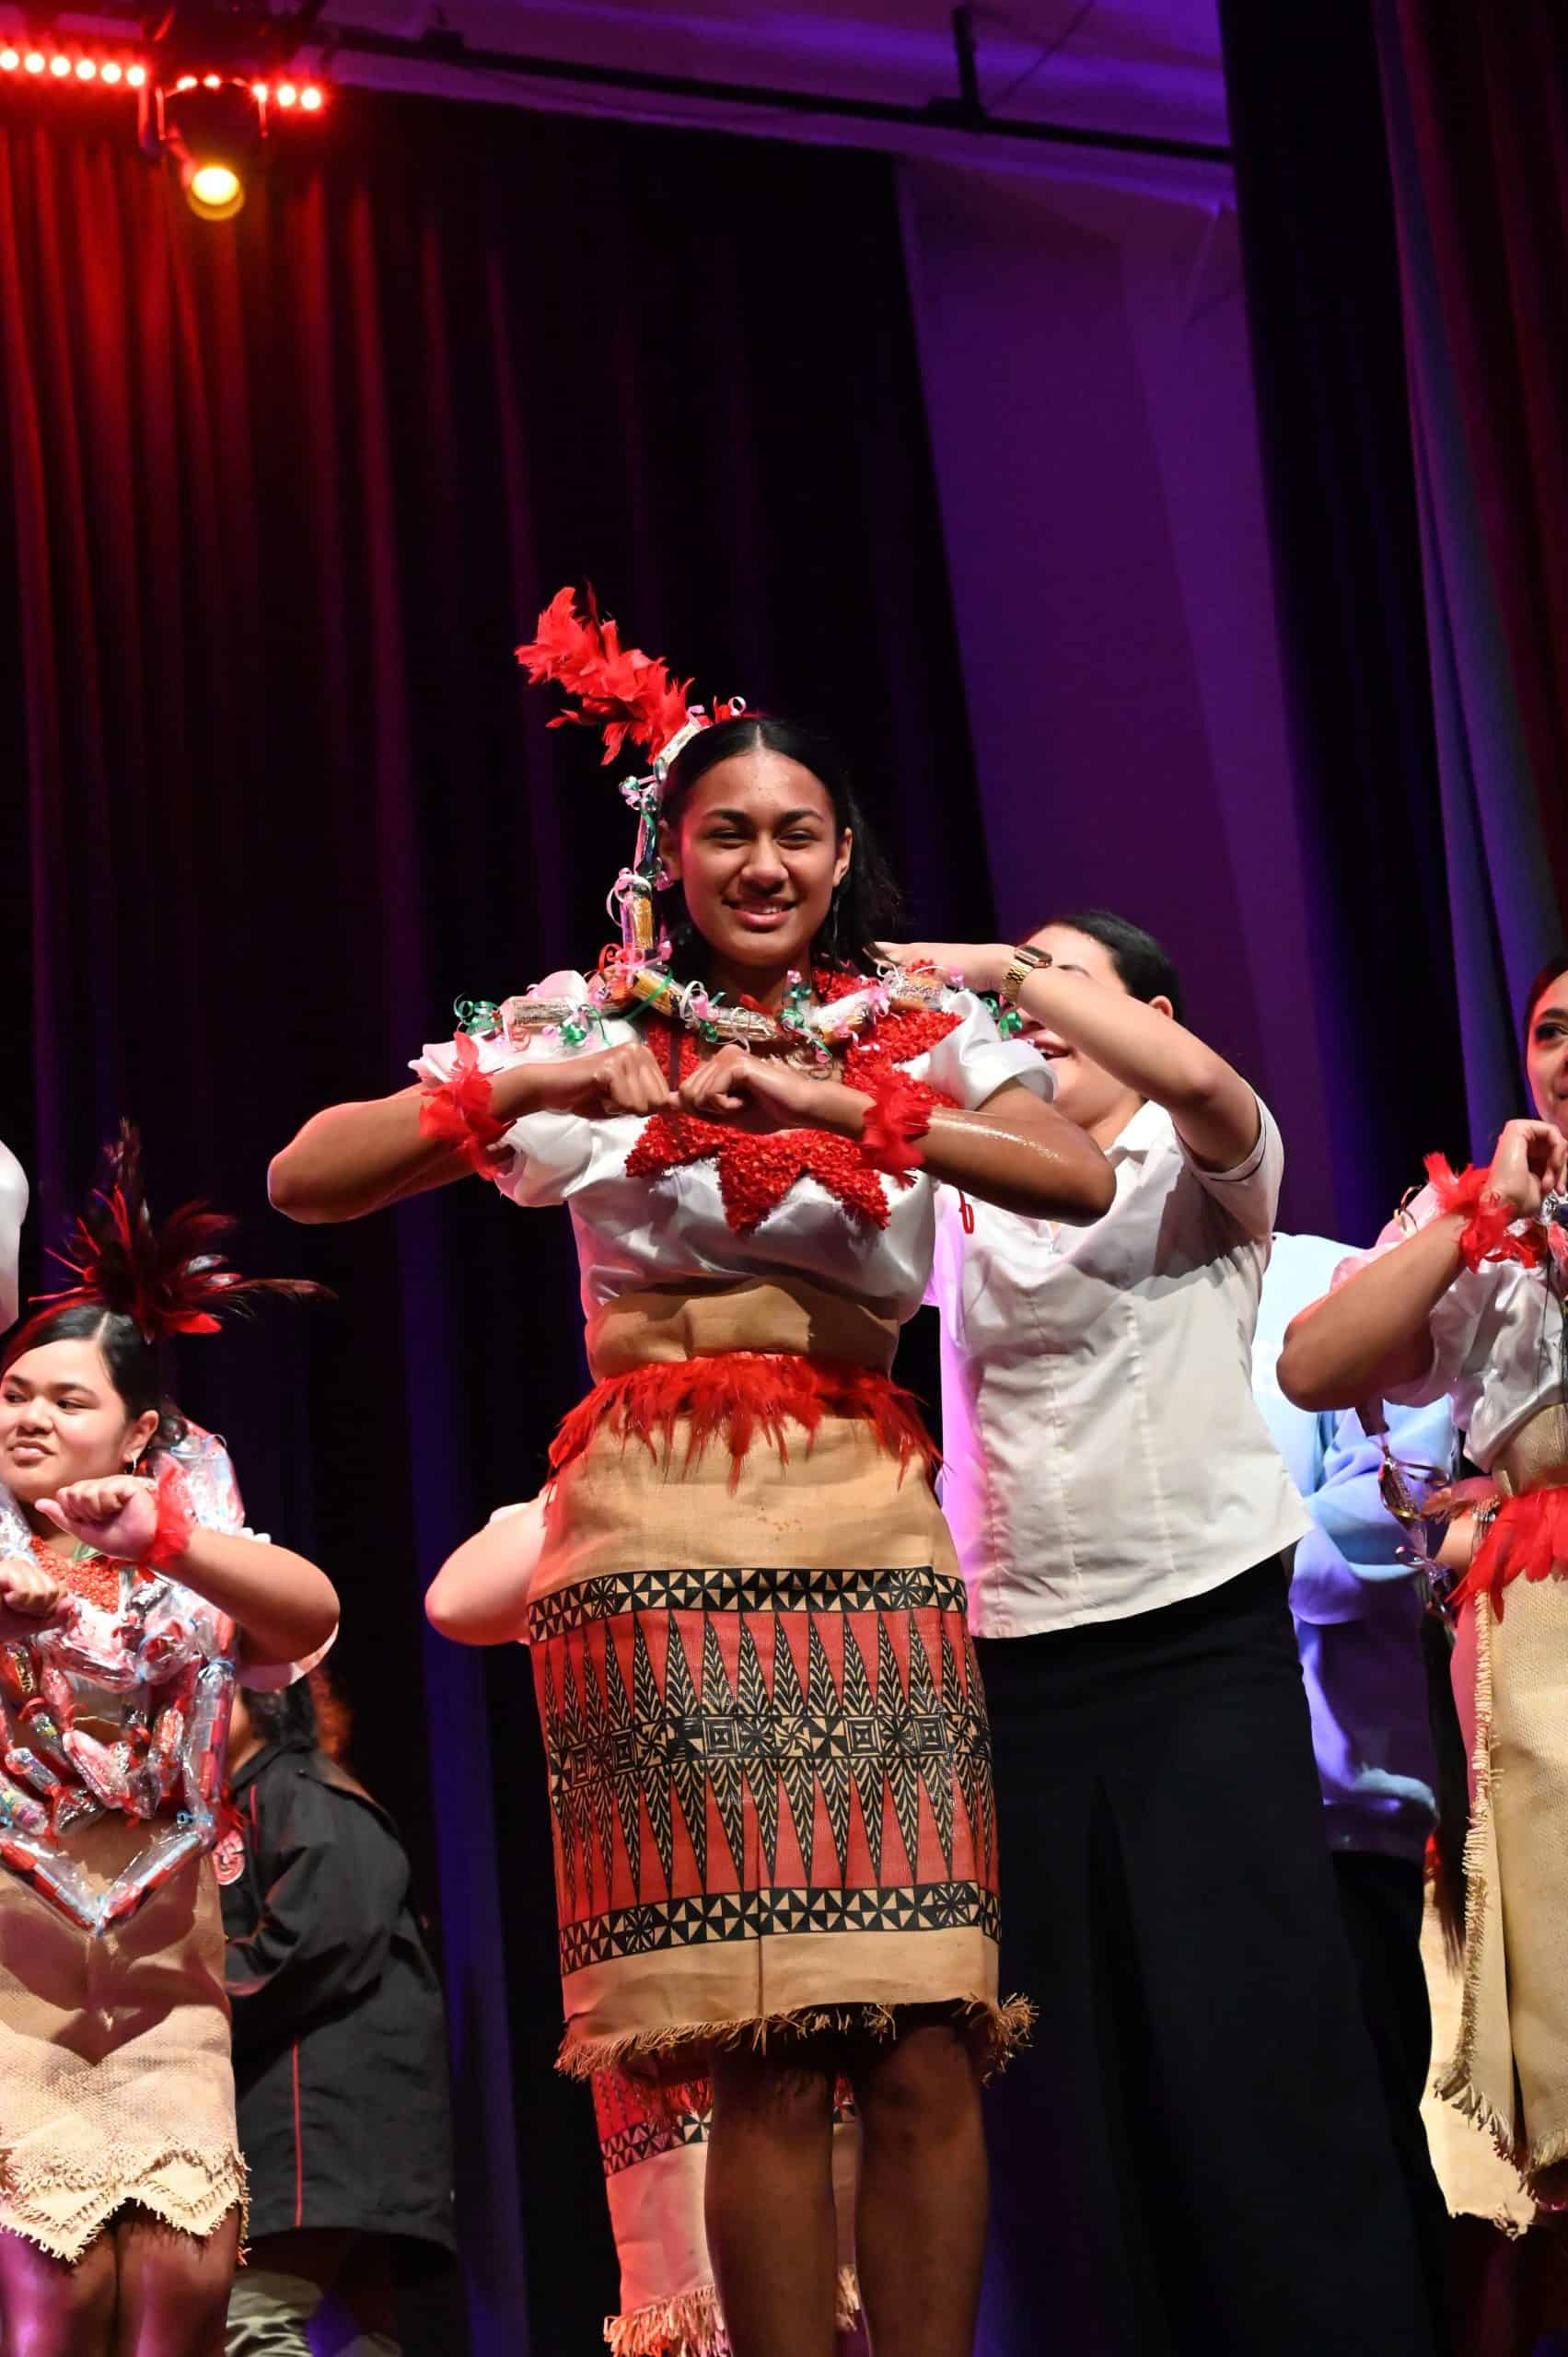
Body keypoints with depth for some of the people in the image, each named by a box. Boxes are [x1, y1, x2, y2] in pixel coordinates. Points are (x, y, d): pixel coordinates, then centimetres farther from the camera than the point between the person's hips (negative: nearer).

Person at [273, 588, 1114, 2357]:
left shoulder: (913, 1033, 13)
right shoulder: (581, 1029, 9)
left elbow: (1082, 1176, -7)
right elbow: (304, 1180, 0)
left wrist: (828, 1099, -16)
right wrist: (544, 1088, -13)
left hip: (872, 1521, 2)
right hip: (667, 1527, -2)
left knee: (928, 2048, -5)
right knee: (768, 2057, -7)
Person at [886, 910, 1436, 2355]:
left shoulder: (1202, 1163, 5)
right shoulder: (971, 1198, 17)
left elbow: (1199, 1080, -16)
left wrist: (1006, 964, -17)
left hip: (1205, 1643, -4)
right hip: (1019, 1656, 4)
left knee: (1249, 2038, -8)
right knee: (1064, 2060, 4)